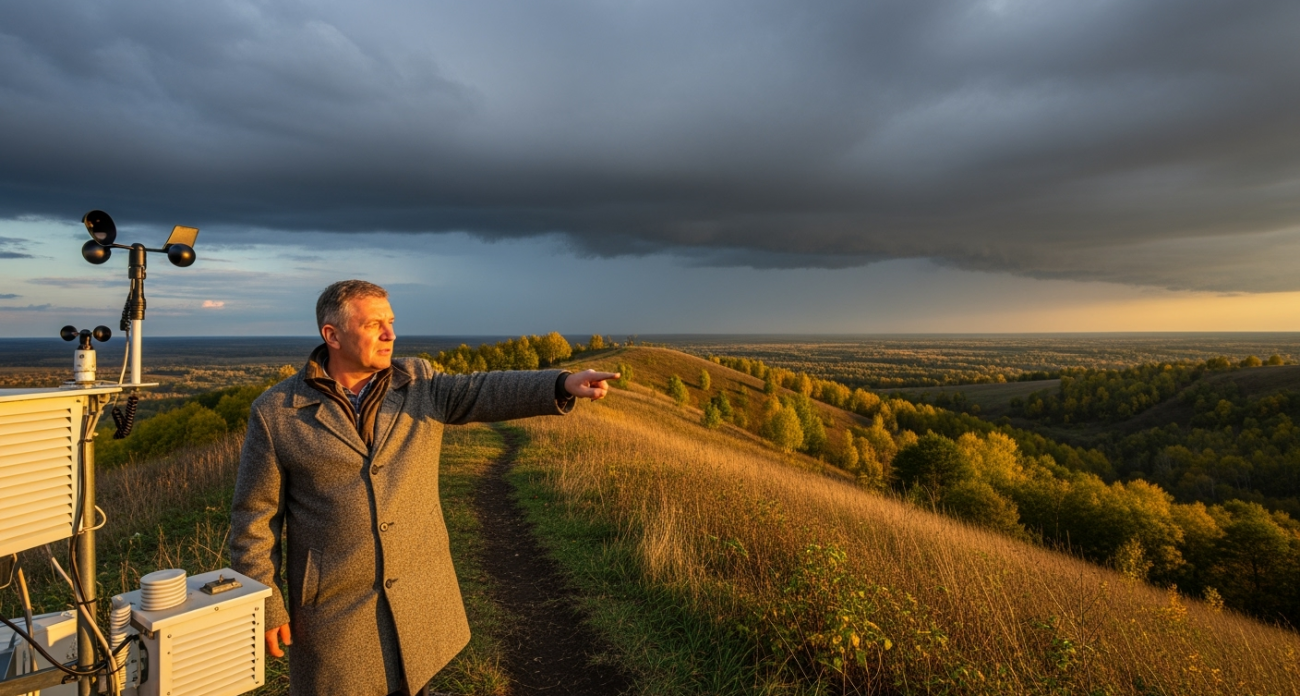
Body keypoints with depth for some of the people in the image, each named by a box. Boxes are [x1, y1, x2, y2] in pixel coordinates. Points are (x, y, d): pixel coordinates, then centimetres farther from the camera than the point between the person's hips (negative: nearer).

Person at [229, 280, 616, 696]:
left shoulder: (419, 383, -2)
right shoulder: (275, 413, -8)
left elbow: (482, 392, -17)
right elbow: (255, 516, -4)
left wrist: (563, 385, -32)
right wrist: (264, 606, -4)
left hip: (420, 598, 3)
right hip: (335, 609, -2)